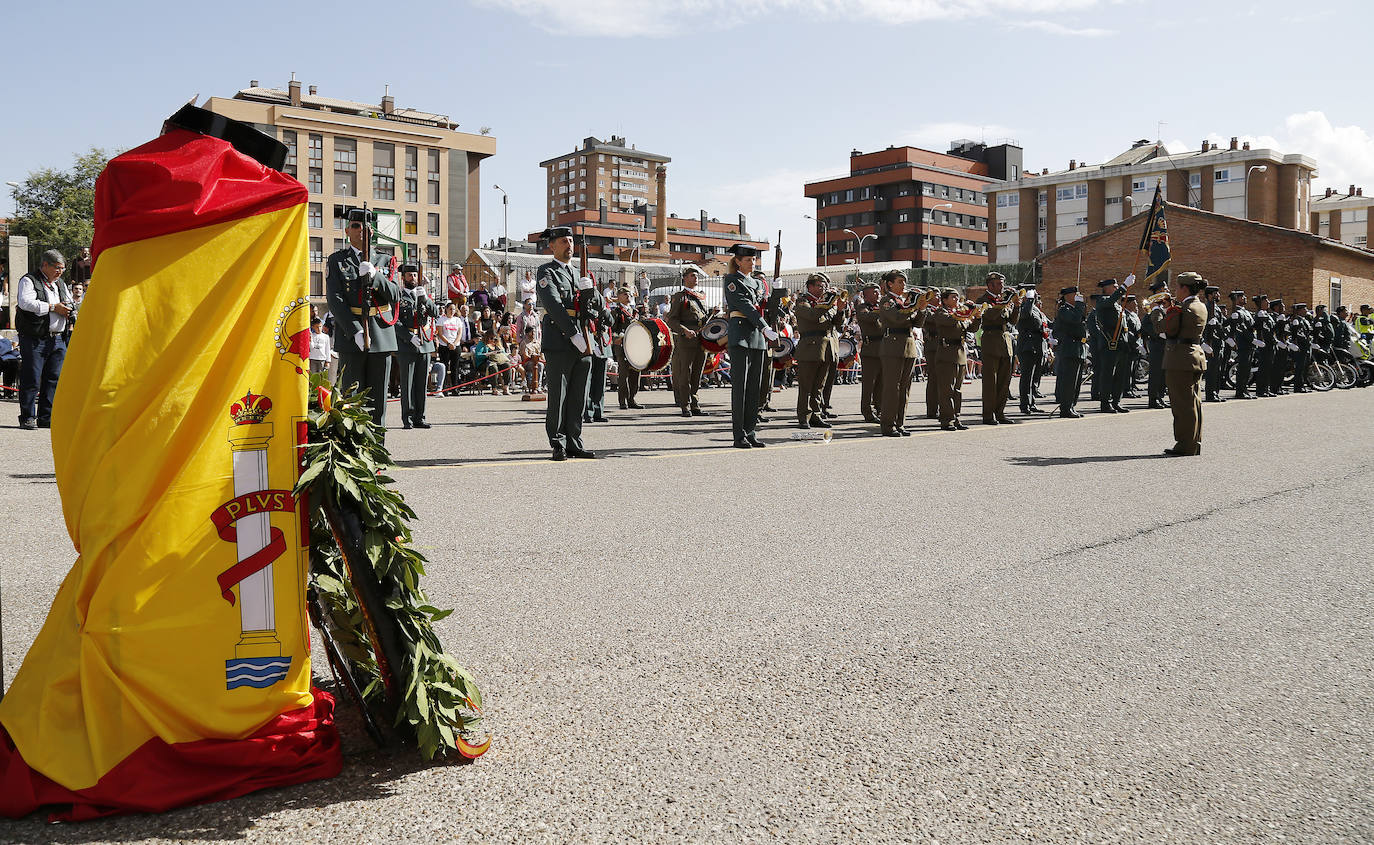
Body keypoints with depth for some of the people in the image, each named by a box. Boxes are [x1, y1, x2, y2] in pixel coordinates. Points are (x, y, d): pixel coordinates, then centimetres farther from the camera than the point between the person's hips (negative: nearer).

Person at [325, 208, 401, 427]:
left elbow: (394, 296, 1)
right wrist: (356, 331, -17)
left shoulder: (383, 261, 12)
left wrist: (375, 276, -17)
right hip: (350, 335, -2)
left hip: (381, 334, 2)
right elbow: (335, 299, -5)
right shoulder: (336, 260, 5)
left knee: (378, 399, 5)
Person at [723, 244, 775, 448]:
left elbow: (763, 307, 18)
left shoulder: (757, 283, 20)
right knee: (740, 385, -7)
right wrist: (765, 328, -22)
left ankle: (750, 431, 11)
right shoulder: (732, 280, -3)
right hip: (740, 337, -7)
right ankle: (739, 436, -6)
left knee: (755, 386, 6)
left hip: (758, 338, 7)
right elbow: (744, 305, -14)